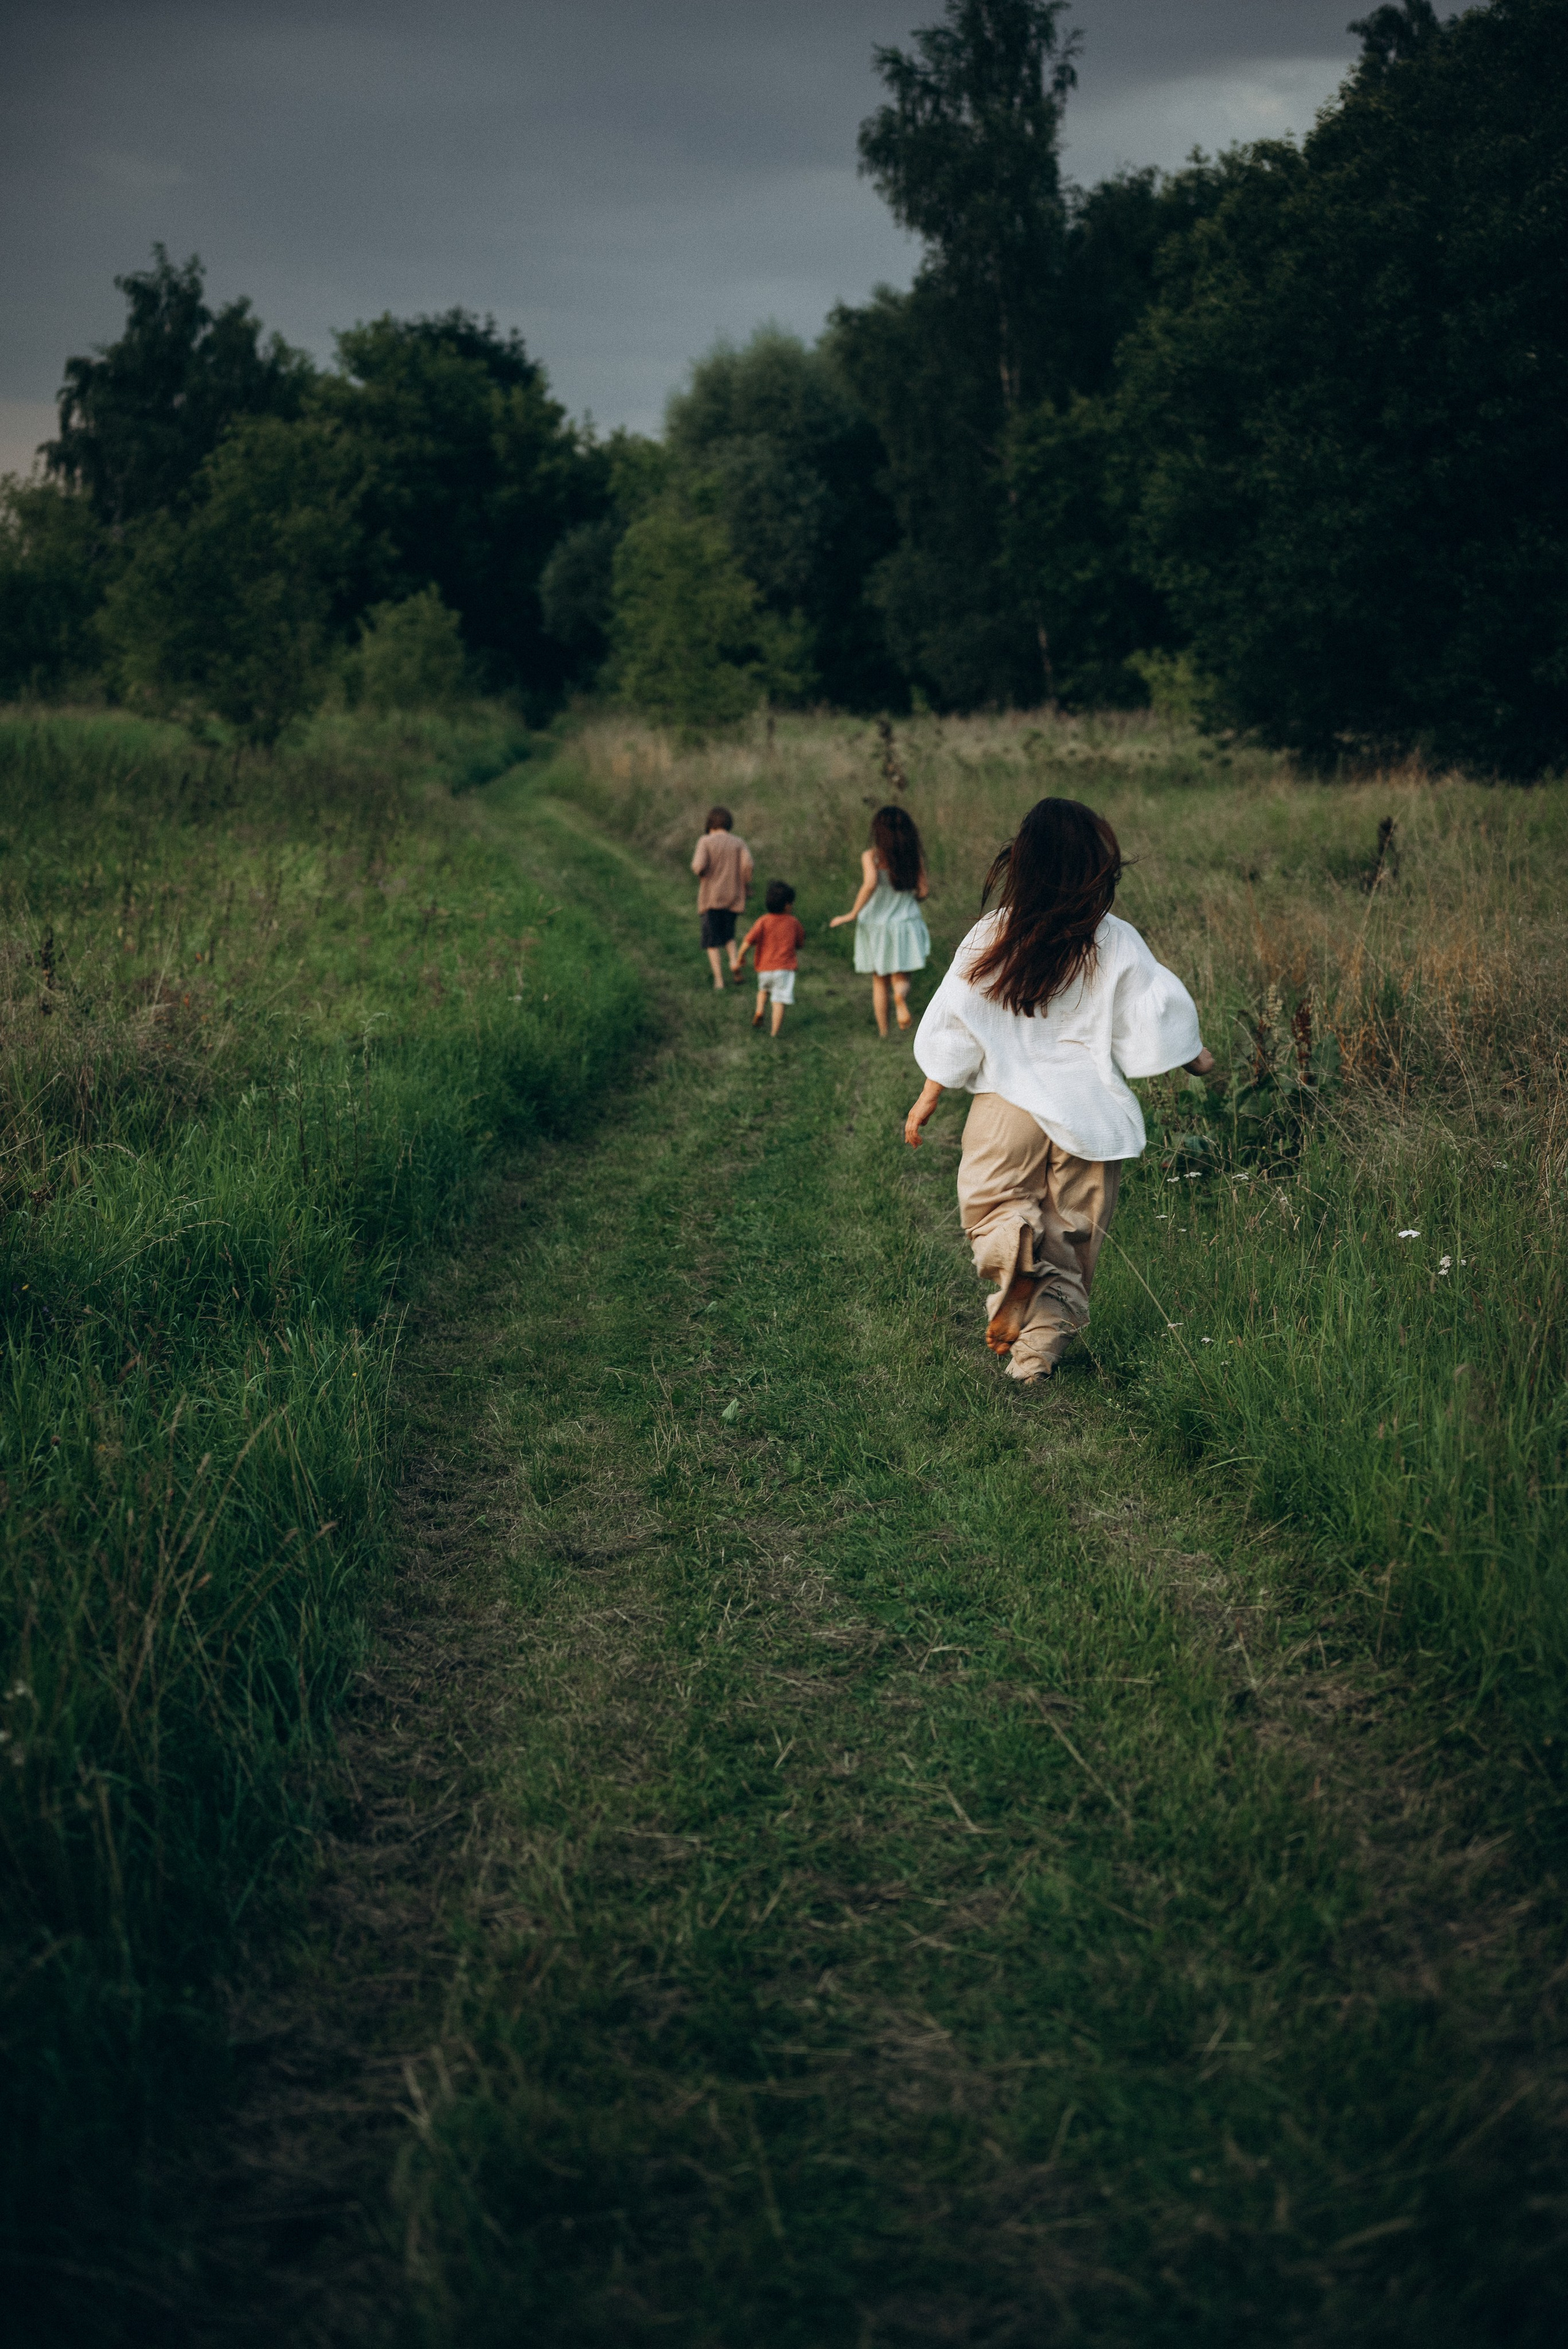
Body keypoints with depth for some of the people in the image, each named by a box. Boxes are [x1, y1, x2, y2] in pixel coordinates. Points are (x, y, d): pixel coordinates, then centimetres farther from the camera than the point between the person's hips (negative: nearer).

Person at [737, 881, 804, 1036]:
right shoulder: (794, 923, 2)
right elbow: (799, 945, 17)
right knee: (779, 1002, -2)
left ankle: (760, 1011, 11)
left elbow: (747, 943, -11)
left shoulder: (764, 922, -3)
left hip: (764, 968, 1)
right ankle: (775, 1034, -5)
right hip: (785, 968, -1)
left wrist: (741, 960, 4)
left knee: (764, 989, 32)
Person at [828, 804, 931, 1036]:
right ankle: (901, 996, -30)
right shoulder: (915, 856, -2)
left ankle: (883, 1032, 18)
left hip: (876, 922, -1)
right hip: (906, 922, 1)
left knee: (879, 980, 16)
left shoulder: (872, 856, -11)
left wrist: (852, 914, -20)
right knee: (900, 977, 7)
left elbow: (870, 883, -27)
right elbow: (922, 892, 0)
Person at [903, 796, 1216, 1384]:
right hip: (1088, 1112, 0)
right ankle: (1036, 1355, 8)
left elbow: (953, 1027, -1)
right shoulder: (1117, 943, -7)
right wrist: (1196, 1060, 18)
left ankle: (1014, 1251, -19)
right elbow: (1154, 1022, -2)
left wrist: (928, 1099, 10)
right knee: (1073, 1238, 13)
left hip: (1008, 1105, 0)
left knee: (993, 1207, 16)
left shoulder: (991, 937, -5)